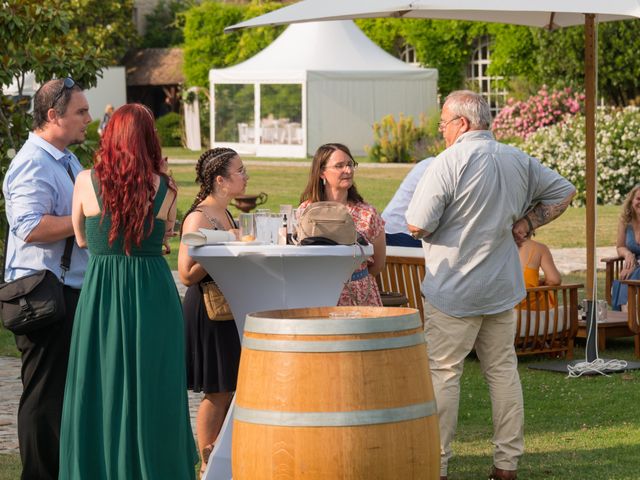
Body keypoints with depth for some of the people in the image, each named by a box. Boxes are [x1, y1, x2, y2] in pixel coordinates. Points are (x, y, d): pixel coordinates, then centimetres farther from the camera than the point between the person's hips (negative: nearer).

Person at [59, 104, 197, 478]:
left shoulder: (87, 181, -4)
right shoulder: (164, 187, -3)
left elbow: (81, 239, 8)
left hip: (101, 293, 0)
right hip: (154, 293, 0)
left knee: (101, 390, 8)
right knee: (154, 390, 9)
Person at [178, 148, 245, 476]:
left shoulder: (226, 215, 13)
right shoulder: (198, 218, -16)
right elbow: (187, 274, -22)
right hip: (207, 311, -9)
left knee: (228, 388, 10)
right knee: (216, 392, -3)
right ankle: (207, 465, 7)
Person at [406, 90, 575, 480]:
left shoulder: (450, 162, -15)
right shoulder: (518, 160, 6)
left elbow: (417, 226, -17)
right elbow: (564, 192, 17)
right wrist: (526, 223, 10)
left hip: (454, 291, -6)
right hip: (504, 288, 6)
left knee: (443, 373, 1)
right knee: (503, 370, 12)